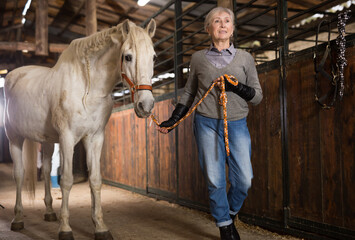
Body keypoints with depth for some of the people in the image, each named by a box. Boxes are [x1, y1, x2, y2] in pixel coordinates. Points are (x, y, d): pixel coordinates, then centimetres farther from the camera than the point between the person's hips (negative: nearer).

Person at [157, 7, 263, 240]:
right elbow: (189, 93, 15)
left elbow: (258, 96, 5)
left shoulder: (245, 58, 5)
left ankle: (231, 214, 27)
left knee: (244, 179, -3)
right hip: (207, 124, 0)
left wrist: (236, 87, -14)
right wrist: (173, 120, 7)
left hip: (237, 125, 1)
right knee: (215, 180, 1)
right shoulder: (198, 58, 6)